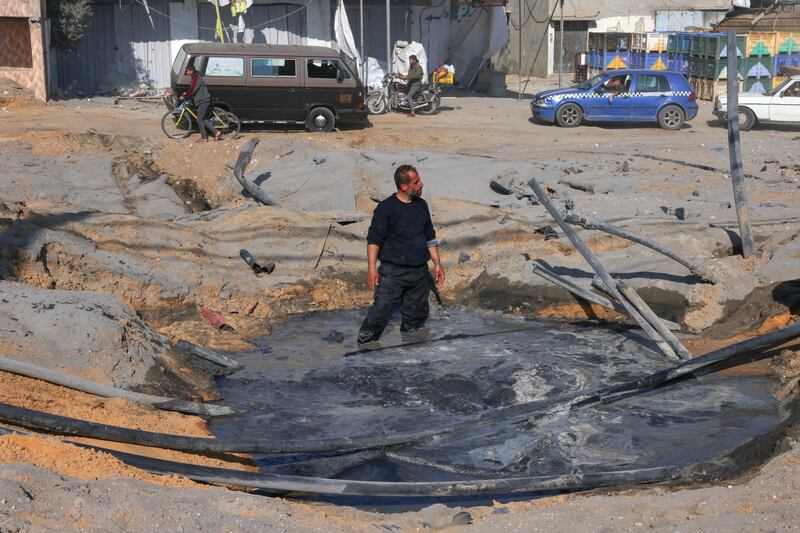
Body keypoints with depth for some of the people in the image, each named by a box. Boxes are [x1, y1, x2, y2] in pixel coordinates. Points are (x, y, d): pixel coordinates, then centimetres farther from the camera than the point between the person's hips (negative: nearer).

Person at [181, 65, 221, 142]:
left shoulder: (197, 78, -16)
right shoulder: (195, 78, 16)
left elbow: (192, 90, -20)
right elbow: (191, 88, 26)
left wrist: (184, 96, -12)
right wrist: (185, 93, 13)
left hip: (203, 101, -10)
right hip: (203, 101, 10)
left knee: (199, 120, -4)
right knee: (204, 120, 11)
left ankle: (204, 138, 2)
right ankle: (216, 132, 10)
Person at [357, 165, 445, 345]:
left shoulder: (421, 205, 12)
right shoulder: (386, 207, -7)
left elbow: (430, 238, 20)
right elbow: (374, 239, -8)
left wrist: (437, 263, 16)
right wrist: (372, 266, -17)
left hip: (420, 272, 6)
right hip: (393, 272, -6)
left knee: (416, 315, 11)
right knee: (380, 312, -9)